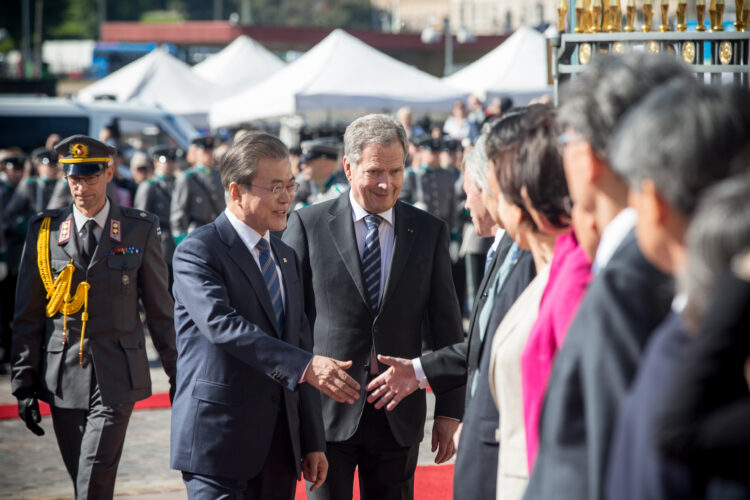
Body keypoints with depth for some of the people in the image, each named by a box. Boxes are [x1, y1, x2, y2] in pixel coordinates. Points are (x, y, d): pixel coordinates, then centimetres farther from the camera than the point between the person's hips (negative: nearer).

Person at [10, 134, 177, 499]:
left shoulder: (140, 231, 1)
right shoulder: (44, 231, 3)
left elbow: (160, 310, 7)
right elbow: (28, 316, 6)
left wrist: (176, 373, 8)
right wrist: (24, 384, 2)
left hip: (116, 377, -2)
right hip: (62, 379, 2)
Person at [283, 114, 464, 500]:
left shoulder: (429, 232, 6)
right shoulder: (308, 225, 0)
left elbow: (446, 327, 8)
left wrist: (449, 411, 4)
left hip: (398, 416, 2)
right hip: (326, 410, -2)